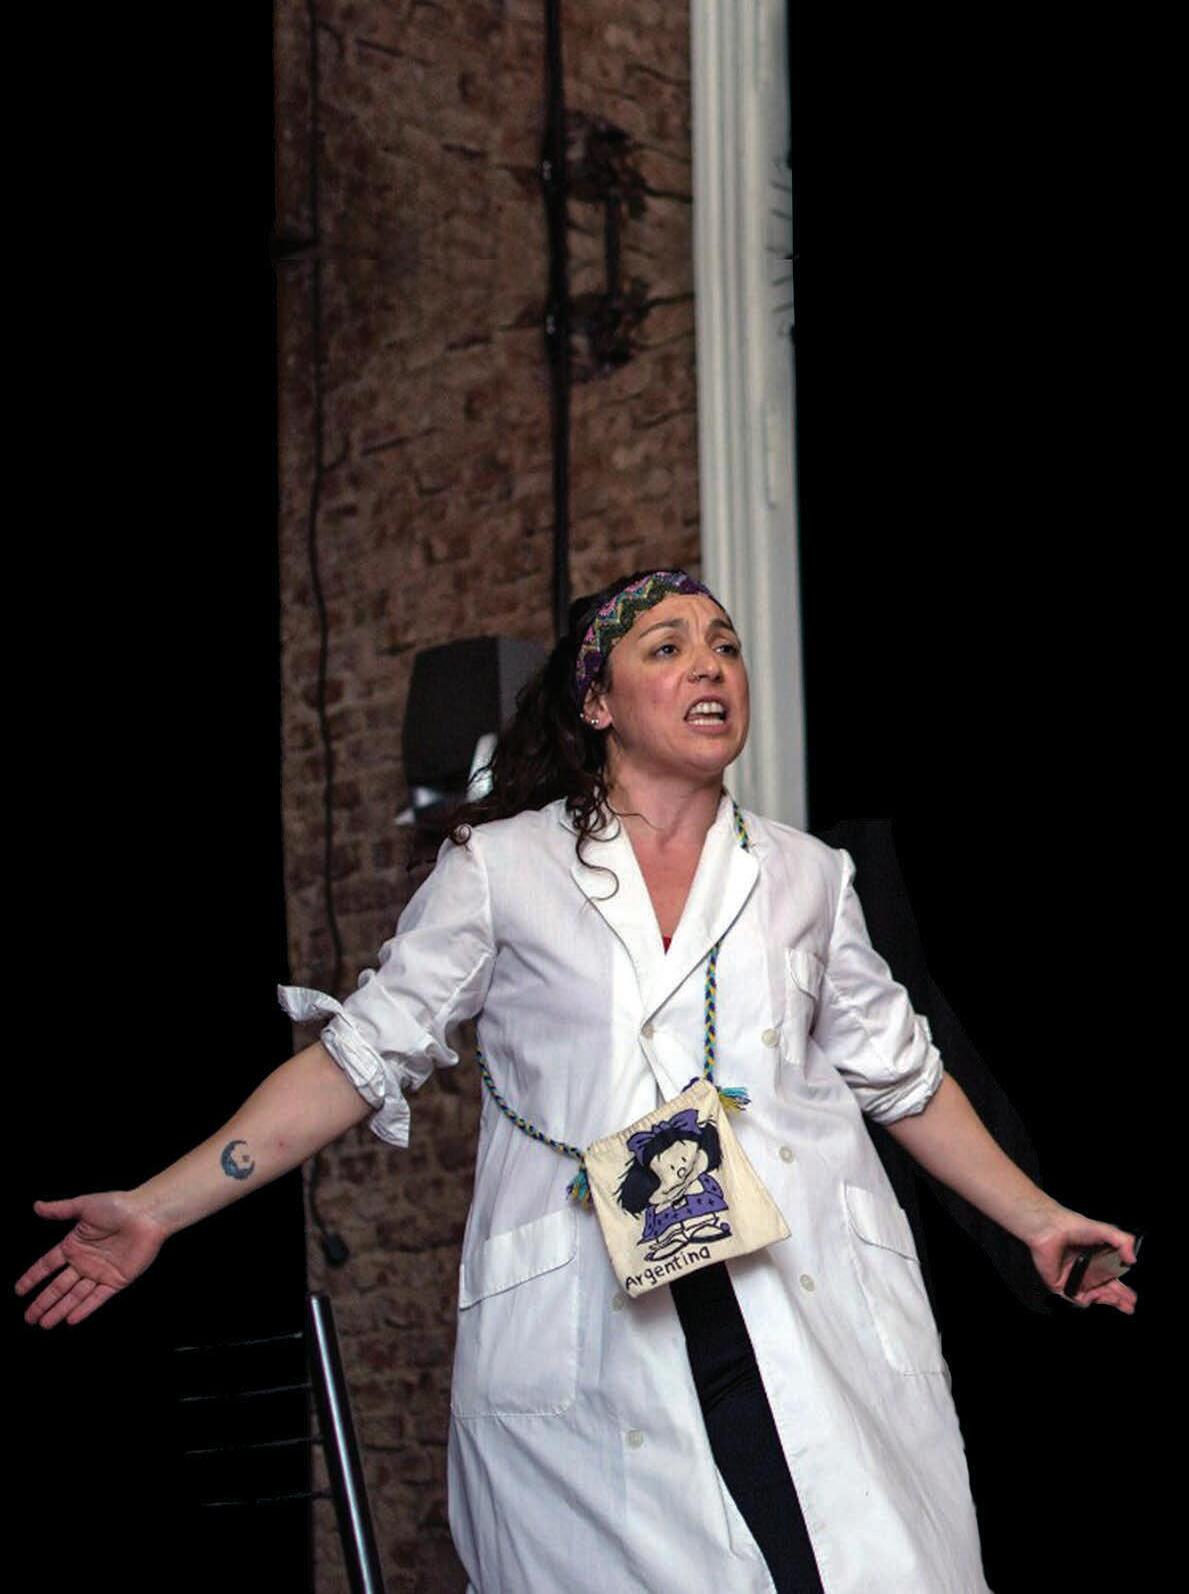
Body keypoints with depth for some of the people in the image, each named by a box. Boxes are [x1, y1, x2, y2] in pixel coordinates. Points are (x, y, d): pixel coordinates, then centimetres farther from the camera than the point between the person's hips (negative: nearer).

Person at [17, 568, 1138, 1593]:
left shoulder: (805, 877, 14)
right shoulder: (501, 868, 5)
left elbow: (899, 1075, 21)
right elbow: (364, 1054, 5)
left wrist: (1037, 1221, 17)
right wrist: (154, 1211, -1)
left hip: (814, 1324, 2)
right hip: (593, 1356, -2)